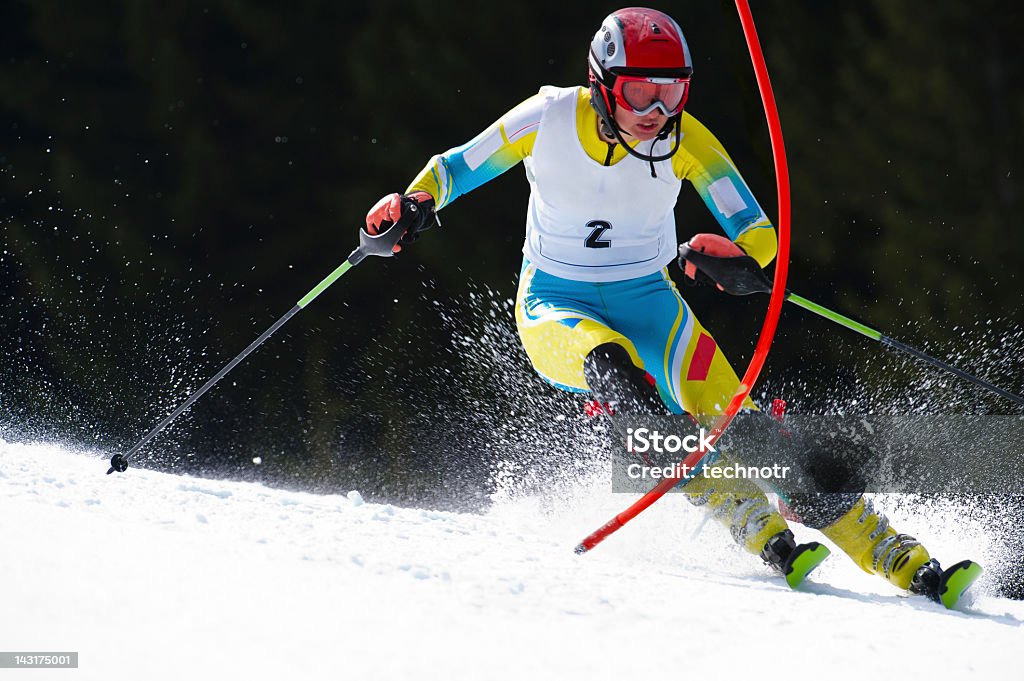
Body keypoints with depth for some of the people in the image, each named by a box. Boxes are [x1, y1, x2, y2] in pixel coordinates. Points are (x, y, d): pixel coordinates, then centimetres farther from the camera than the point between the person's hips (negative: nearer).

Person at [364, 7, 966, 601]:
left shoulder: (684, 138, -14)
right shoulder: (550, 117, -15)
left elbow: (759, 229, -16)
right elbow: (458, 166, -1)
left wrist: (740, 256, -39)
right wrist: (415, 203, -21)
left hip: (647, 300, 1)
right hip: (556, 307, -1)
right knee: (612, 362, -35)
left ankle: (903, 561, -16)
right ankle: (769, 540, -40)